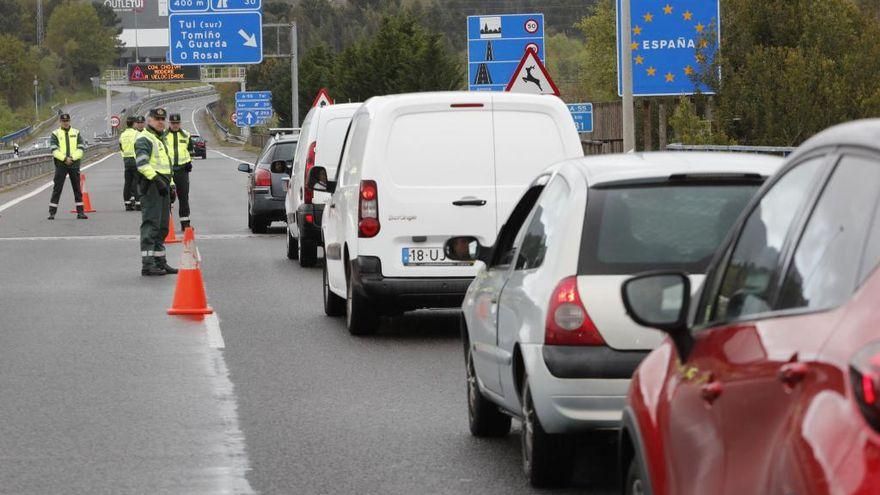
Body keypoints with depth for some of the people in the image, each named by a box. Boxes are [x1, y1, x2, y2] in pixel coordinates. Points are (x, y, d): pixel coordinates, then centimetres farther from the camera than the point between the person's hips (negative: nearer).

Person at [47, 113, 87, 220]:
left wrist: (72, 158, -12)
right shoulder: (56, 134, 4)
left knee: (77, 188, 5)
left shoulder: (76, 133, 9)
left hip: (74, 164, 2)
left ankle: (80, 212, 10)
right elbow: (54, 150, -6)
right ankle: (52, 212, -2)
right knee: (57, 188, -3)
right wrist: (64, 158, -16)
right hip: (60, 164, -2)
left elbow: (81, 148, 2)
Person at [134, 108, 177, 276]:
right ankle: (147, 264, -14)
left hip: (162, 186, 10)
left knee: (162, 227, 13)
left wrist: (171, 185, 25)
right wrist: (156, 179, -27)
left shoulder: (160, 140, 25)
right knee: (151, 225, -12)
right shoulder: (144, 139, -7)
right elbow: (142, 164, -21)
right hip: (151, 186, -10)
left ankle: (160, 262, 20)